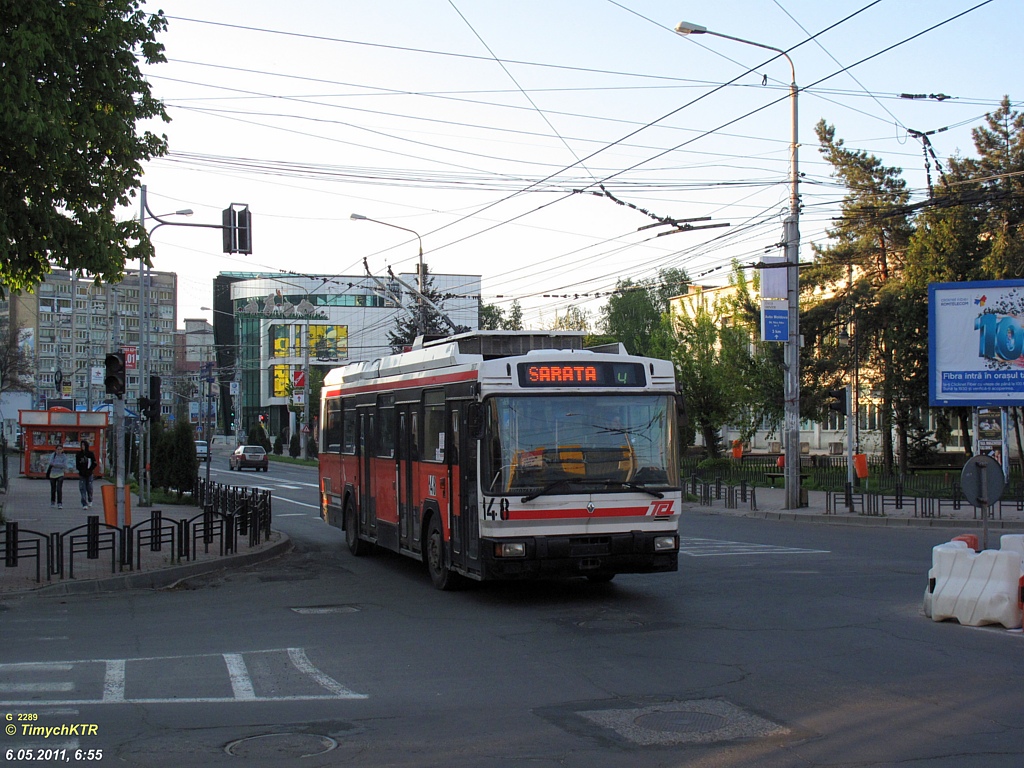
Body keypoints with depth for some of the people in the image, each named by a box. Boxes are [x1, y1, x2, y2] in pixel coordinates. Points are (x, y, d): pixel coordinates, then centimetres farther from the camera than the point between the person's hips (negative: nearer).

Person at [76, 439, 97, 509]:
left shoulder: (91, 454, -1)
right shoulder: (79, 454, 4)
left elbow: (94, 464, -1)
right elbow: (77, 464, 6)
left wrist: (89, 470, -11)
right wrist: (81, 470, -7)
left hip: (89, 474, -1)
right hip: (81, 474, 1)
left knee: (89, 488, 4)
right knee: (82, 489, -7)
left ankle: (90, 501, 31)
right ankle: (84, 504, -8)